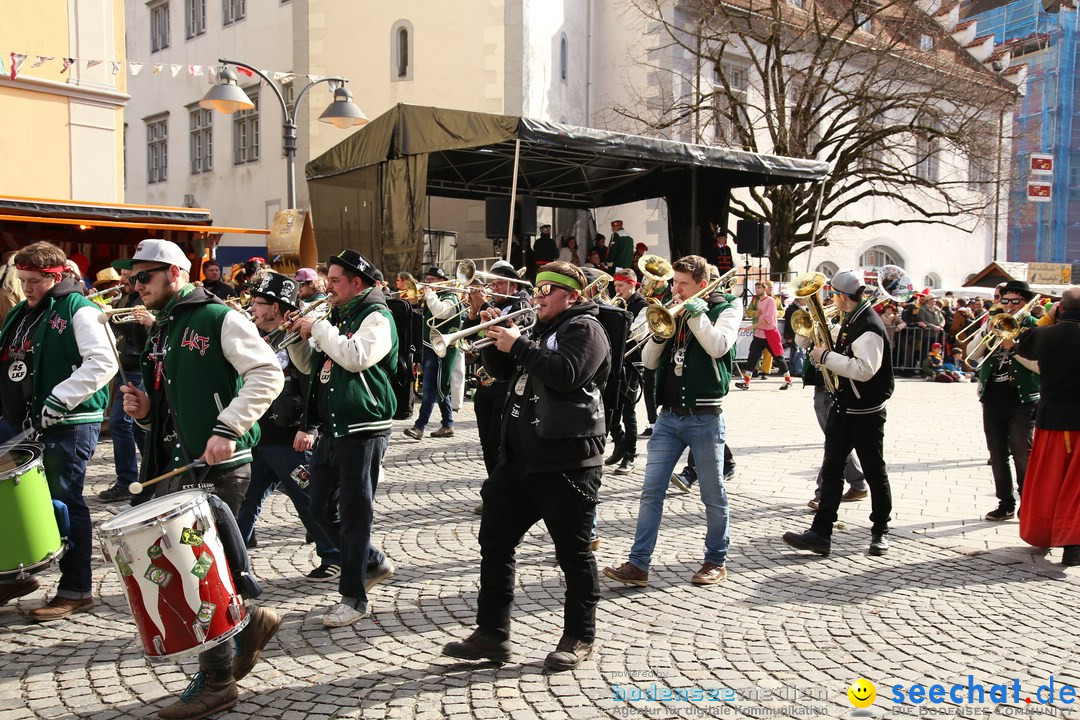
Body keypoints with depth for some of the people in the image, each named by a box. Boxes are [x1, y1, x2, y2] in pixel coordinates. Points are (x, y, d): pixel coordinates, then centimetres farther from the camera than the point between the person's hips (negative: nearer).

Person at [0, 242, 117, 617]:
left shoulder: (79, 311, -10)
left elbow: (103, 363, -21)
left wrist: (58, 401, -25)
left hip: (67, 426, -8)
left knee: (65, 503, -1)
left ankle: (75, 590, 10)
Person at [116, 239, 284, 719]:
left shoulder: (219, 319, -8)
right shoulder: (160, 333, 18)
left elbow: (267, 374, -18)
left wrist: (227, 429, -26)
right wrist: (144, 409, 3)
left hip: (219, 465, -9)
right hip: (176, 465, 9)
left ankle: (216, 681, 10)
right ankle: (249, 620, 26)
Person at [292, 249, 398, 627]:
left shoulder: (376, 316, -9)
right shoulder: (337, 317, 17)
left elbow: (356, 356, -28)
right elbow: (314, 370, 27)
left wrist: (318, 327, -18)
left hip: (361, 431, -9)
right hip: (331, 430, 9)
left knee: (354, 514, -2)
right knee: (320, 509, 14)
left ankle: (353, 597, 8)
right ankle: (374, 562, 30)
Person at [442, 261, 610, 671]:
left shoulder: (585, 328, -5)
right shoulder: (541, 330, 23)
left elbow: (566, 373, -23)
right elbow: (502, 371, 22)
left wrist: (517, 345, -16)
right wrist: (494, 339, 5)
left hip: (567, 462, -9)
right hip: (520, 459, 9)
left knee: (573, 552, 2)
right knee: (495, 542, 8)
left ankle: (579, 639, 14)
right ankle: (491, 634, 16)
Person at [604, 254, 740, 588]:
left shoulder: (726, 308, 0)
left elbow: (718, 346, -20)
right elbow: (649, 361, 9)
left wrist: (696, 312, -15)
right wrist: (659, 331, -8)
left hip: (705, 417, -4)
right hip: (669, 415, 4)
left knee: (713, 494, 7)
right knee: (651, 491, -1)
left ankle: (717, 560, 23)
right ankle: (638, 564, 1)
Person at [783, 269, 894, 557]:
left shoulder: (869, 325, -19)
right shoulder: (849, 321, 10)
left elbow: (865, 369, -30)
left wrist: (827, 356, -22)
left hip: (866, 412, -8)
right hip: (843, 406, 9)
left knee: (874, 472, 7)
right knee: (831, 469, 3)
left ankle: (880, 532, 21)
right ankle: (820, 533, 3)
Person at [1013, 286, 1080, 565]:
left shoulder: (1044, 334, -6)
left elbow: (1022, 346, 14)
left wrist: (1048, 319, 13)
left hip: (1050, 417, 3)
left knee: (1045, 480, 16)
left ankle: (1039, 534, 27)